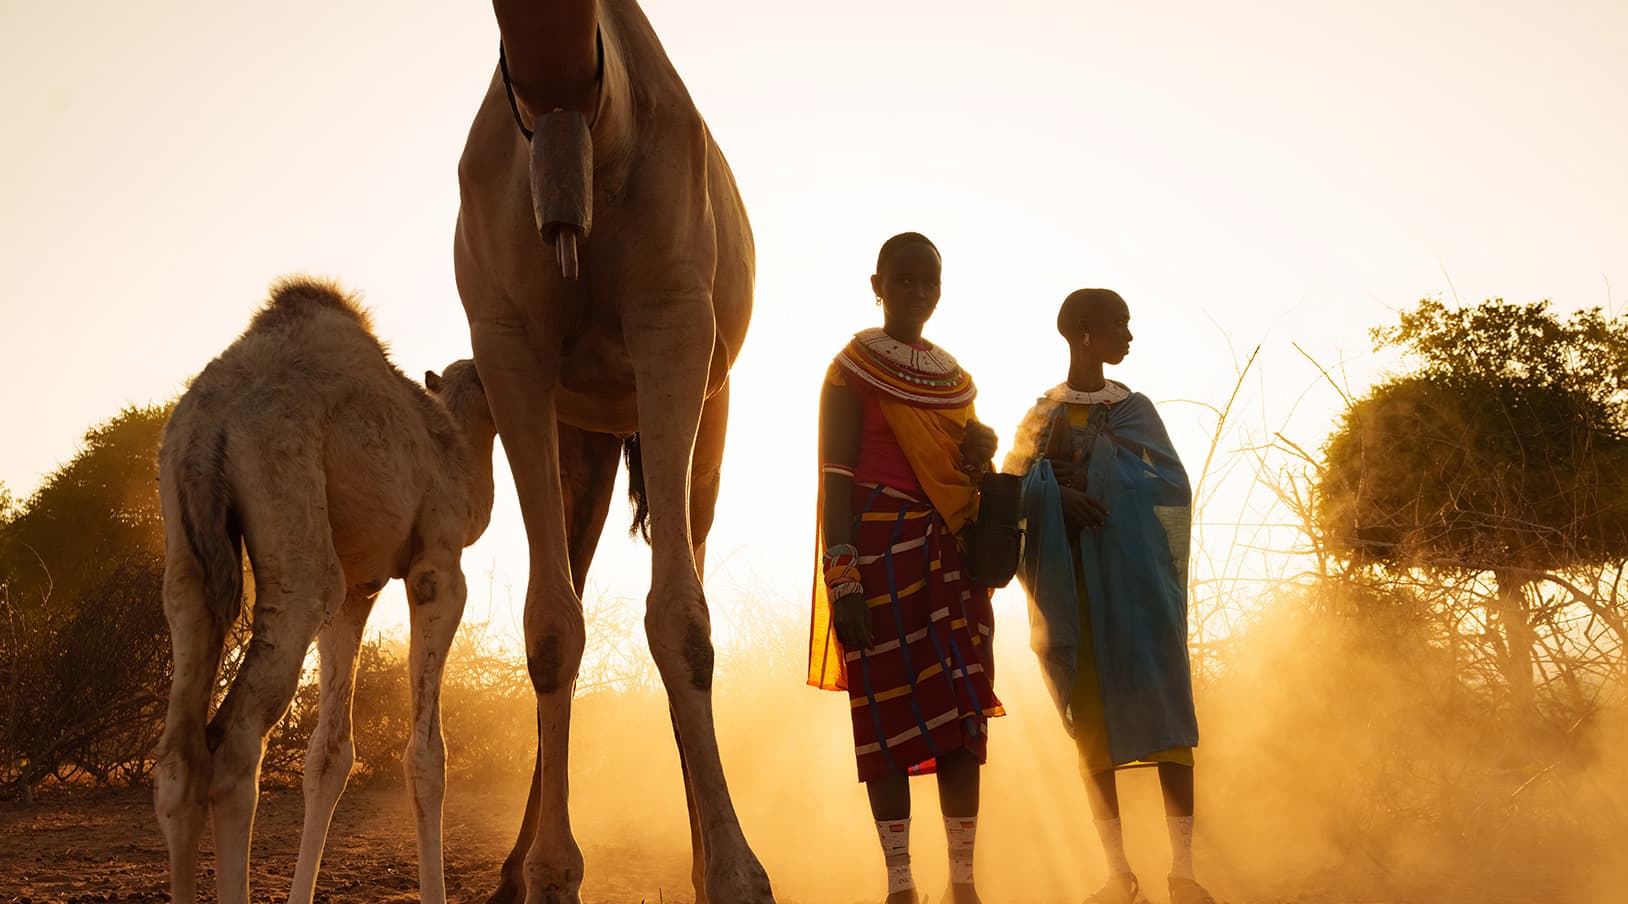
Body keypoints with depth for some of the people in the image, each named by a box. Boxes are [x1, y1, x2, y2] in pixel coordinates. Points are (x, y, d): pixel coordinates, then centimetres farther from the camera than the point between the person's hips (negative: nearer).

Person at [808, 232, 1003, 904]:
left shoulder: (955, 378, 18)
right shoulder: (853, 369, 0)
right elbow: (836, 476, -7)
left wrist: (983, 446, 0)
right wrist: (841, 580, -17)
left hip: (951, 553, 6)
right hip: (882, 550, -6)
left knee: (964, 711, 1)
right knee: (889, 710, -5)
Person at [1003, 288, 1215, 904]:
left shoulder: (1135, 409, 12)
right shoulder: (1040, 415, 12)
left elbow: (1174, 488, 1)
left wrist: (1098, 461, -10)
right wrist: (1057, 496, -19)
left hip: (1133, 581, 0)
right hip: (1069, 587, 0)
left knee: (1164, 711, -11)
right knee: (1091, 726, -1)